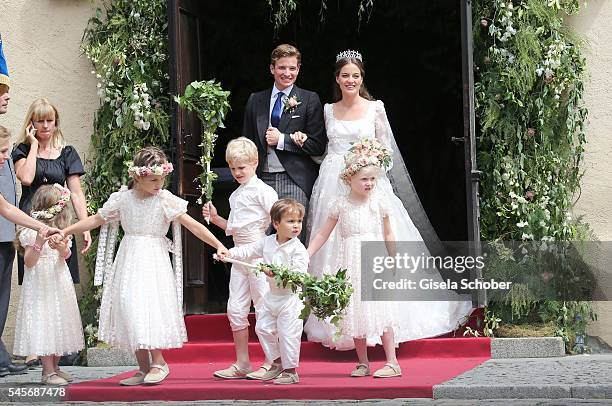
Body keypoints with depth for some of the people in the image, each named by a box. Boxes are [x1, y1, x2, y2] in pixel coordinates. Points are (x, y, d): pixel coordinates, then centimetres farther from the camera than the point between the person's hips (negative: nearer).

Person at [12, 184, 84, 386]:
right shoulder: (32, 232, -11)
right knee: (43, 324, -6)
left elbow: (66, 255, 0)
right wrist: (38, 243, -29)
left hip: (59, 284, 7)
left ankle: (54, 367, 22)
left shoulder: (61, 230, 9)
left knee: (60, 324, 10)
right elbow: (29, 262, -13)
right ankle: (48, 372, -2)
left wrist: (61, 248, -23)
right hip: (40, 285, -7)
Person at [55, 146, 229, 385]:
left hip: (154, 262, -3)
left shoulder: (166, 200, -6)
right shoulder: (122, 199, 2)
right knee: (129, 309, 2)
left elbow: (193, 225, -7)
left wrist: (218, 246, -14)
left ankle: (158, 362, -1)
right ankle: (143, 368, 10)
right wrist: (63, 232, 10)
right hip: (129, 262, 4)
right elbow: (95, 220, 12)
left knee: (149, 309, -16)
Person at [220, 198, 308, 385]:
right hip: (272, 296, 7)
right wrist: (230, 253, -5)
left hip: (290, 297, -7)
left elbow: (299, 273, -21)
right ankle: (277, 362, 27)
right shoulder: (267, 242, 5)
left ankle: (291, 371, 7)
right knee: (263, 328, 13)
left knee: (287, 333, -5)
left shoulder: (298, 248, -14)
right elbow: (249, 250, 10)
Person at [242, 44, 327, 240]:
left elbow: (318, 145, -1)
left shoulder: (309, 100, 3)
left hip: (295, 181, -3)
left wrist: (282, 140, -8)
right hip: (262, 180, 3)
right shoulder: (255, 100, 14)